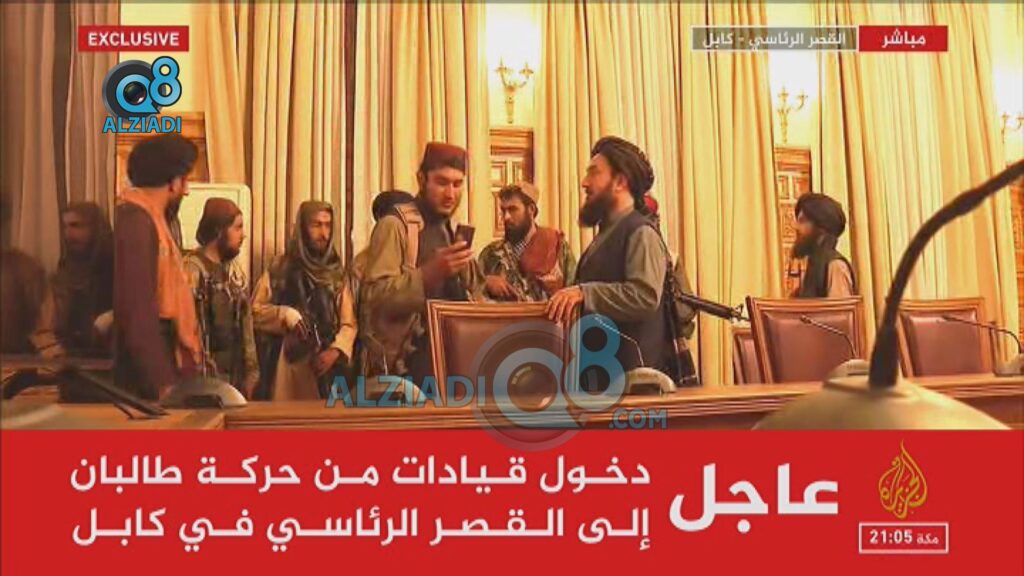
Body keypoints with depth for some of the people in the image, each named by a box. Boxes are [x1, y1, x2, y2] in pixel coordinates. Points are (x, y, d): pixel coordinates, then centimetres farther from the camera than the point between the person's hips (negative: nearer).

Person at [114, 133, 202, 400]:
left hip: (167, 360, 9)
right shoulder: (137, 221, -15)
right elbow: (137, 308, -20)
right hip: (153, 371, -9)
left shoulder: (151, 218, 14)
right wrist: (160, 381, -21)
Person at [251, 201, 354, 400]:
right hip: (285, 364, -2)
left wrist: (335, 351, -10)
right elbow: (254, 311, 2)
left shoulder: (336, 271, 9)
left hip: (323, 364, 2)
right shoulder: (279, 267, 5)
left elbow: (349, 323, 6)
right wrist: (285, 314, -13)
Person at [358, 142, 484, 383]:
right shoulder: (394, 226, -6)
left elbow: (474, 293, 27)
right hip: (409, 358, -7)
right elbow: (375, 296, -17)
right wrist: (429, 274, -29)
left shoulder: (454, 231, 17)